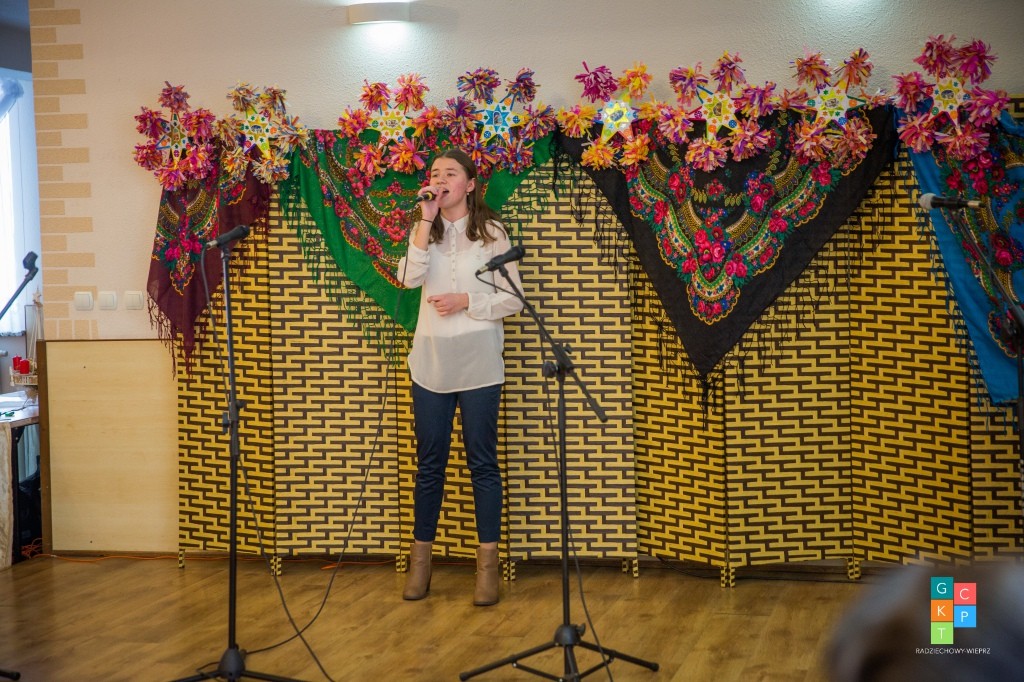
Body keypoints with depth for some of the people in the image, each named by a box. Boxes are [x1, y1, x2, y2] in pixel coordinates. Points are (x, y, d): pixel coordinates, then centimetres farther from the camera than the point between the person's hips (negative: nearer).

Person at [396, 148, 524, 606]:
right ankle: (421, 560, 17)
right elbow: (409, 278, -11)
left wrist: (465, 302, -15)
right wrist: (426, 221, -13)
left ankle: (487, 564, 7)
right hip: (431, 362, 3)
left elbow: (513, 299, -3)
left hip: (478, 364, -3)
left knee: (482, 463, 2)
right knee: (429, 463, 9)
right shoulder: (424, 232, 8)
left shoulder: (492, 233, 0)